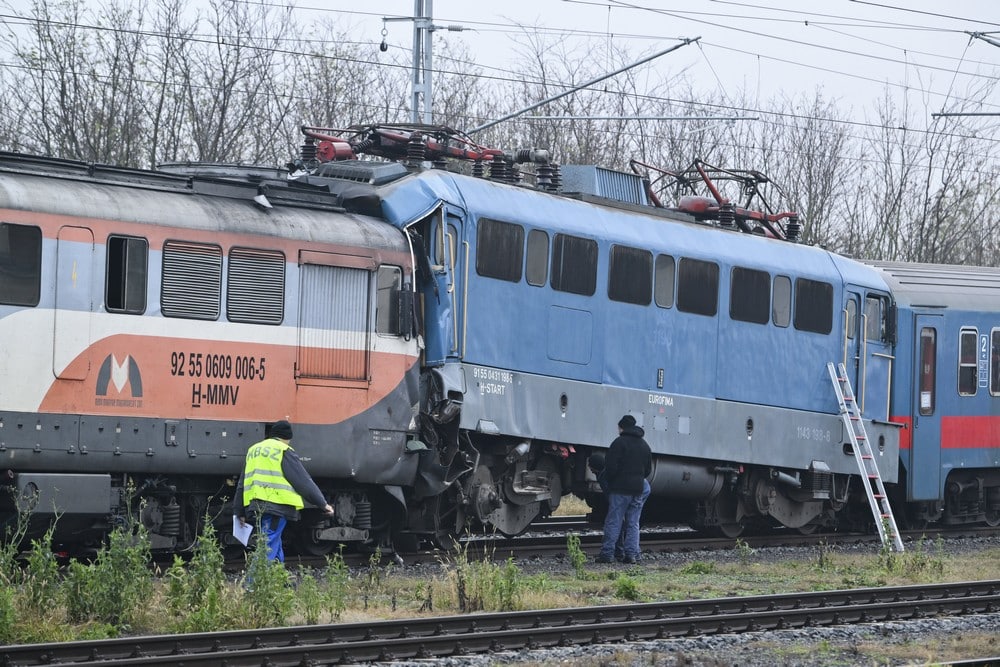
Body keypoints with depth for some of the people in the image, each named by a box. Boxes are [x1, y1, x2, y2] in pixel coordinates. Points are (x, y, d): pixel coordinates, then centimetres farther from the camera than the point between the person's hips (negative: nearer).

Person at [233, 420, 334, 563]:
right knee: (269, 546, -12)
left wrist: (239, 512, 28)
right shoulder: (284, 451, -1)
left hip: (254, 506, 7)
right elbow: (303, 481, -2)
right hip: (276, 506, -7)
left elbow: (242, 485, 24)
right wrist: (323, 503, 3)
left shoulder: (253, 451, 21)